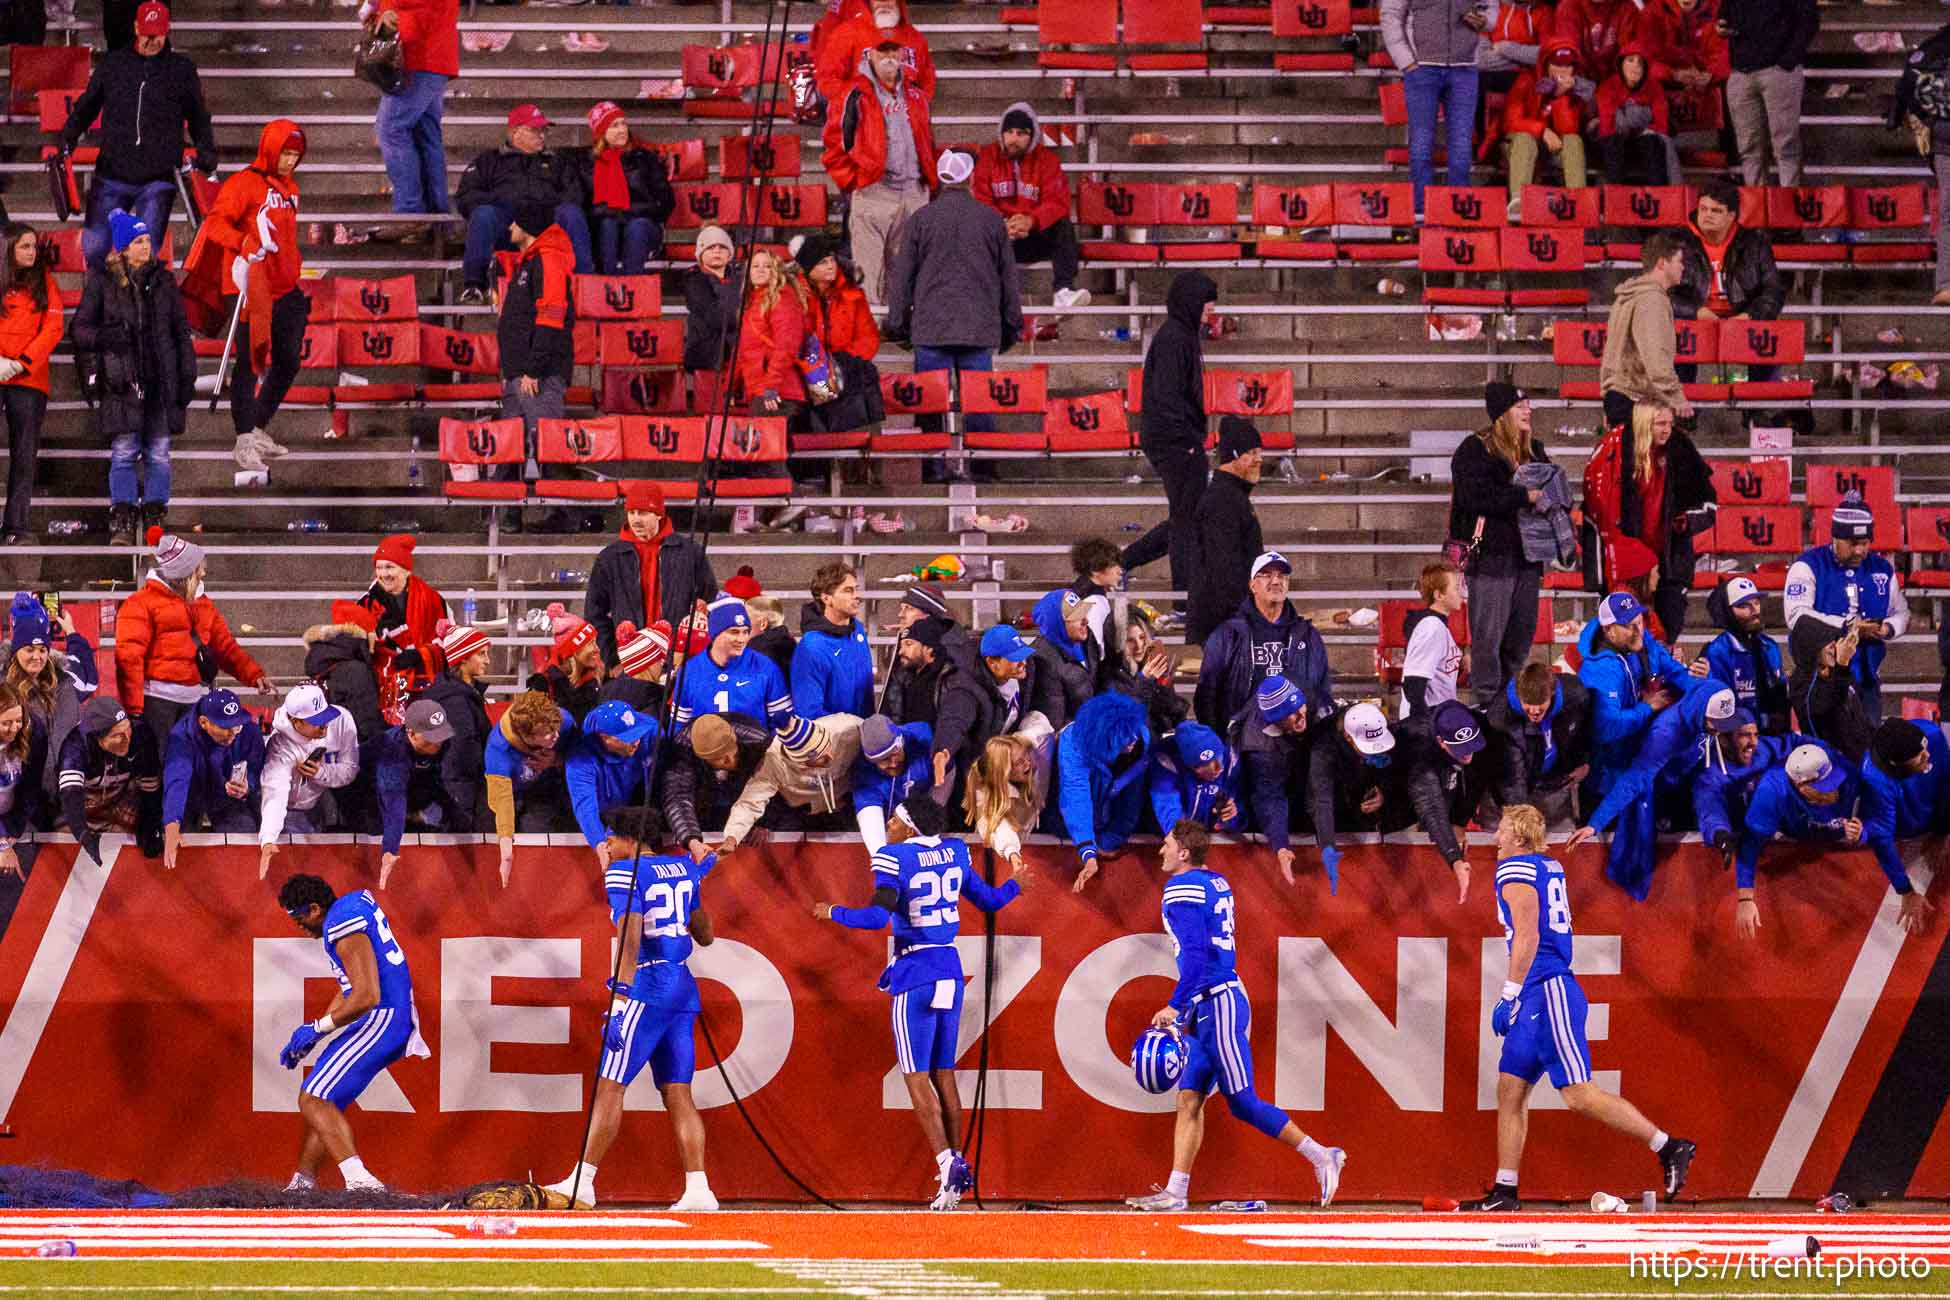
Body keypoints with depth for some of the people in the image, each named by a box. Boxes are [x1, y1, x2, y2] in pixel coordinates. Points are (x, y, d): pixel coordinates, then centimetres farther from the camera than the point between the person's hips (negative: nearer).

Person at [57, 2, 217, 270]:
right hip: (113, 175, 2)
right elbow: (86, 106, 16)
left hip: (158, 178, -2)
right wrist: (68, 139, 4)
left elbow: (198, 117, 13)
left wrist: (206, 153, 0)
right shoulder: (112, 64, 7)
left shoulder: (182, 70, 4)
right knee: (93, 248, 0)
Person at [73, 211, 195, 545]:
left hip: (161, 380, 2)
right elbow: (80, 329, 5)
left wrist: (187, 378, 8)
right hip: (121, 382, -2)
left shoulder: (163, 280, 10)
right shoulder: (101, 283, 3)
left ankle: (155, 519, 7)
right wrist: (105, 337, -17)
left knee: (158, 454, 2)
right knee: (123, 453, -5)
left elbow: (182, 332, 13)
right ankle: (122, 523, -4)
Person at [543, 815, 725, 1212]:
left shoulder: (625, 874, -7)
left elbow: (630, 939, -20)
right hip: (684, 989, 7)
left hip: (646, 988, -7)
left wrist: (619, 1001, -26)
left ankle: (582, 1184, -10)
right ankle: (698, 1190, -2)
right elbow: (705, 935, 26)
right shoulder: (683, 868, 15)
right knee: (678, 1094, 6)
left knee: (610, 1085, -7)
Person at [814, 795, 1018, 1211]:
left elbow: (879, 916, -23)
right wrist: (1014, 886, 36)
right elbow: (988, 900, 15)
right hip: (950, 970, 6)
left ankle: (946, 1162, -15)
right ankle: (957, 1164, 16)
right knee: (944, 1073, 15)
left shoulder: (893, 859, -12)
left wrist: (835, 913, -6)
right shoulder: (954, 853, 5)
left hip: (915, 975, -6)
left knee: (916, 1076, -3)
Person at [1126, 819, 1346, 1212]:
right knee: (1189, 1099, 7)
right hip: (1210, 1005, 10)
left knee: (1242, 1102, -5)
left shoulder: (1183, 889, -13)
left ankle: (1321, 1157, -1)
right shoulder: (1217, 884, 15)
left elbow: (1196, 955, -23)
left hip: (1217, 1003, -10)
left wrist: (1175, 1006, -24)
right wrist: (1189, 1011, 27)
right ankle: (1175, 1192, 4)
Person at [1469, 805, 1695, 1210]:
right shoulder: (1550, 867, 17)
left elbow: (1527, 937, -20)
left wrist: (1509, 995, -19)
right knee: (1510, 1089, 9)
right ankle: (1504, 1192, 9)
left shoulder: (1515, 871, -10)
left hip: (1546, 994, -10)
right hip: (1539, 996, 10)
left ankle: (1668, 1147, -10)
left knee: (1580, 1095, -12)